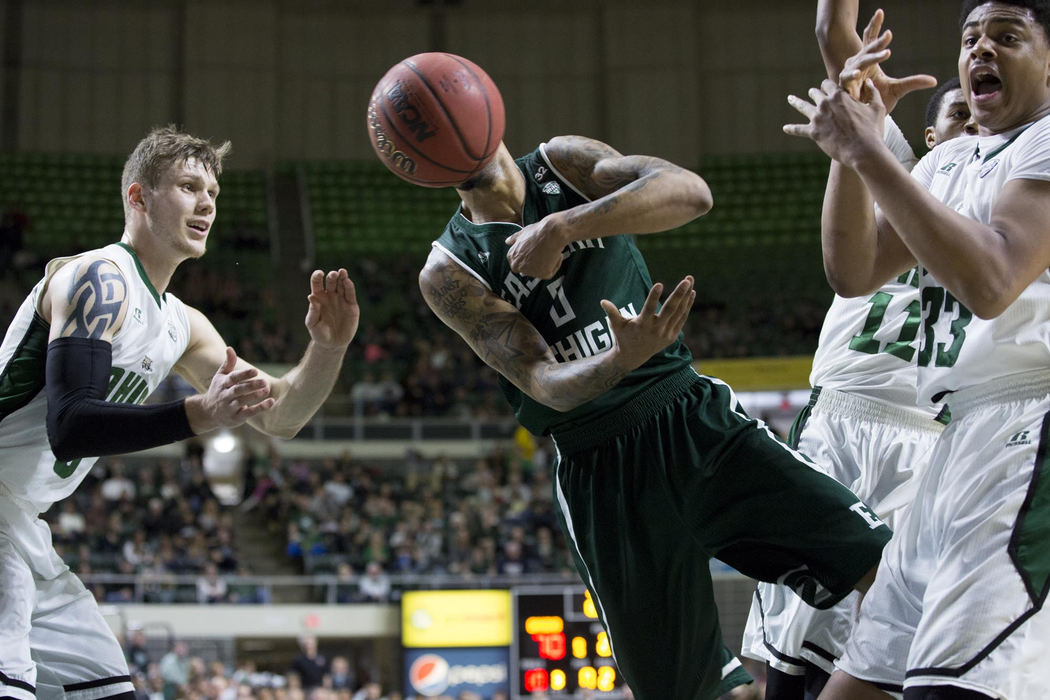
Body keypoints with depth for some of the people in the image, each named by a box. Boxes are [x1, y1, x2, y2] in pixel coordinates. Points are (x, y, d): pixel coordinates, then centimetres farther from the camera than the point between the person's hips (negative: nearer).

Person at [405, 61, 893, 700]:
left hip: (694, 415, 2)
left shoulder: (563, 162, 4)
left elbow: (691, 192, -14)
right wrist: (623, 358, -34)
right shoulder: (448, 274, -1)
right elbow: (546, 384, -13)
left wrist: (563, 226, -26)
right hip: (597, 474, -1)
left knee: (888, 569, -11)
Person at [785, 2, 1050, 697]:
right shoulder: (949, 162, 21)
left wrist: (865, 151, -17)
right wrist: (850, 150, 0)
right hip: (964, 438, 10)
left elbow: (991, 283, -21)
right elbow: (855, 273, 14)